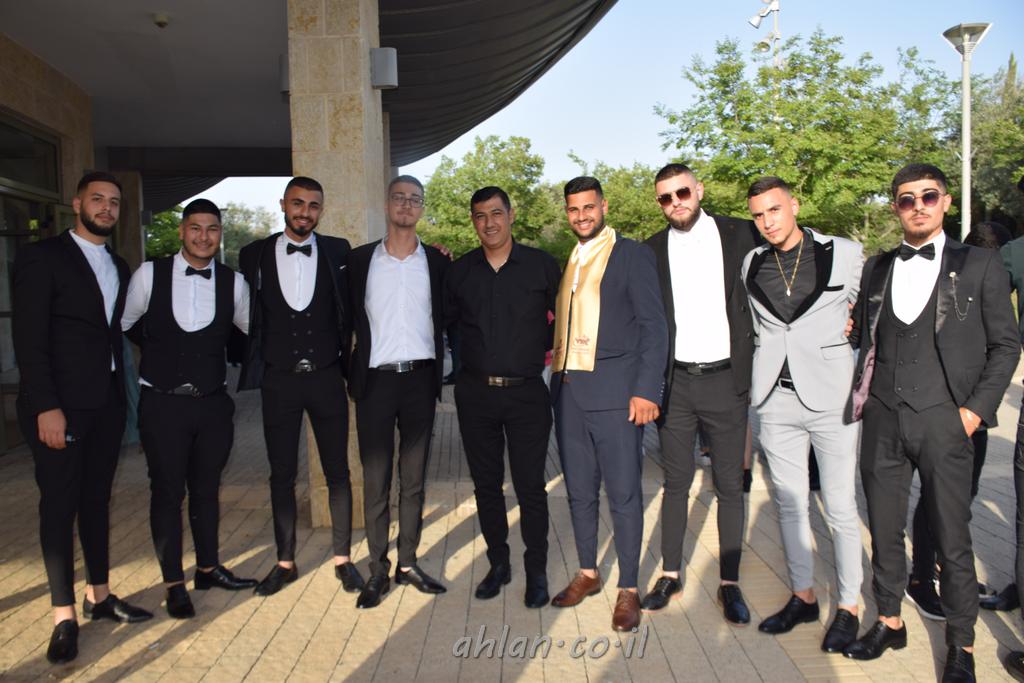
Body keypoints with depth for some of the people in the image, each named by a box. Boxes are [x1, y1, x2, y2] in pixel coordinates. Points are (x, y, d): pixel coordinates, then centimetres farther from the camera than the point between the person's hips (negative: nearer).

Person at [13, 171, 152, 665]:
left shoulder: (119, 267, 13)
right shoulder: (41, 256, -6)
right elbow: (29, 338, -12)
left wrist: (121, 395, 6)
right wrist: (47, 407, -17)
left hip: (107, 403, 6)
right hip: (59, 404, -5)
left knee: (97, 499, 12)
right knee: (59, 504, 2)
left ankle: (100, 596, 24)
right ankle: (64, 617, 12)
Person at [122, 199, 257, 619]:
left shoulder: (233, 283, -1)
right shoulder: (149, 274, -6)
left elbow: (254, 329, 14)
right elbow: (123, 325, 7)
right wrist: (158, 350, 8)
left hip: (213, 404, 2)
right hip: (162, 404, -2)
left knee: (207, 488, 15)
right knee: (167, 491, 6)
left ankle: (208, 568, 33)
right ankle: (174, 583, 22)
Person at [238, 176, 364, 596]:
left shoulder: (337, 251, 1)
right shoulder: (254, 255, 2)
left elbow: (350, 310, 6)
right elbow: (247, 317, 6)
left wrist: (346, 359, -1)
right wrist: (253, 367, 3)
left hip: (326, 377, 0)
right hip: (279, 379, 0)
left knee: (337, 471, 7)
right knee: (282, 474, 8)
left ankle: (343, 558, 21)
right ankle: (285, 562, 23)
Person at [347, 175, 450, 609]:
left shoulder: (437, 262, 6)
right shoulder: (360, 259, 5)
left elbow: (447, 319, 12)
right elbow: (348, 318, 9)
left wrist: (441, 373, 5)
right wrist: (350, 375, 4)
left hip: (420, 378, 1)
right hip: (376, 379, -1)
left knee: (414, 479, 9)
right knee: (376, 479, 3)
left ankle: (408, 564, 21)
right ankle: (378, 570, 14)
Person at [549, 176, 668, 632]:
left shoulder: (632, 255, -1)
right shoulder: (567, 264, 18)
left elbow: (654, 326, -7)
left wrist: (646, 390, -15)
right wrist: (556, 377, 5)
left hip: (613, 390, -6)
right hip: (568, 390, 6)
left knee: (623, 494, -1)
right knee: (579, 491, 13)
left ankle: (628, 590, 12)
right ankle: (587, 573, 29)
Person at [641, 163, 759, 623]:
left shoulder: (740, 235, 1)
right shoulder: (652, 250, 4)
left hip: (725, 379, -1)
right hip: (675, 382, 1)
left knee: (730, 485, 7)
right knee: (676, 482, 11)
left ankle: (729, 583, 19)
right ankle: (670, 575, 22)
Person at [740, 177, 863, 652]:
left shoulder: (844, 253, -1)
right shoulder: (751, 264, 7)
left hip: (831, 396, -3)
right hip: (775, 399, 3)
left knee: (840, 508, 3)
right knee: (789, 503, 12)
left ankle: (848, 607, 20)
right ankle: (803, 596, 28)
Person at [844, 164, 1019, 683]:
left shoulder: (979, 265, 3)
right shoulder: (876, 268, 11)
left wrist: (977, 408, -6)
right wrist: (860, 397, 3)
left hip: (944, 420, -3)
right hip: (882, 420, 3)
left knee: (952, 538, 5)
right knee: (884, 529, 12)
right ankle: (889, 622, 30)